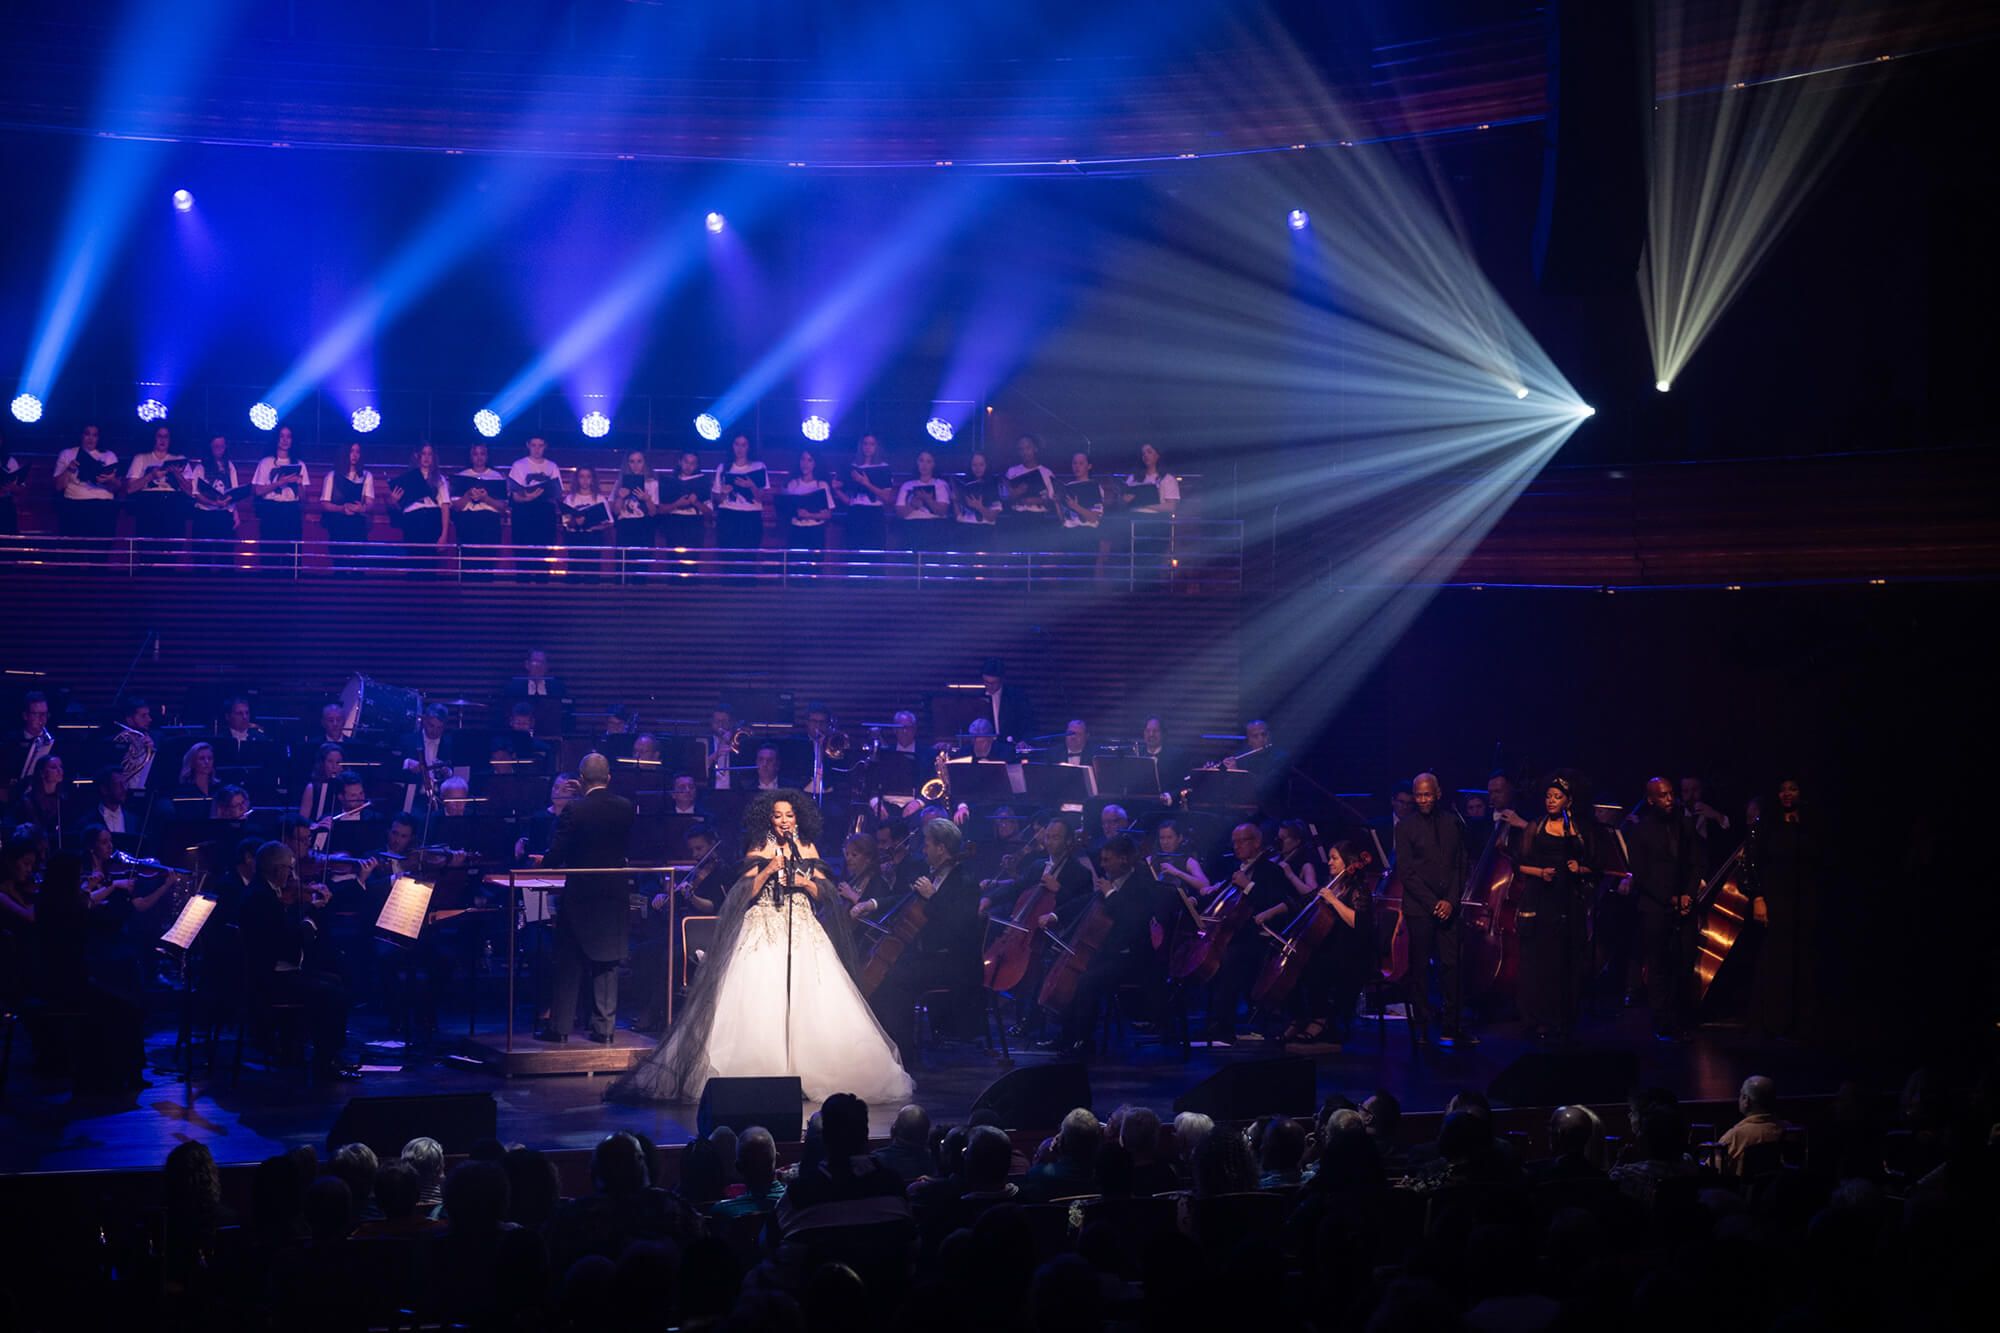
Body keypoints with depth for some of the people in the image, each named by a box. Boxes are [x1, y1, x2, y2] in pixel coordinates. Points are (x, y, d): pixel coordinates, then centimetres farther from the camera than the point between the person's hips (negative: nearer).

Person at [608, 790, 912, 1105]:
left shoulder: (807, 849, 11)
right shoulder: (760, 850, 2)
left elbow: (822, 890, 11)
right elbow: (746, 892, -4)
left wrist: (805, 883, -7)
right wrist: (768, 870, -16)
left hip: (802, 929, 3)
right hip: (764, 930, -3)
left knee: (806, 998, -3)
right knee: (760, 1001, -9)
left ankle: (809, 1072, 3)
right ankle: (761, 1075, -5)